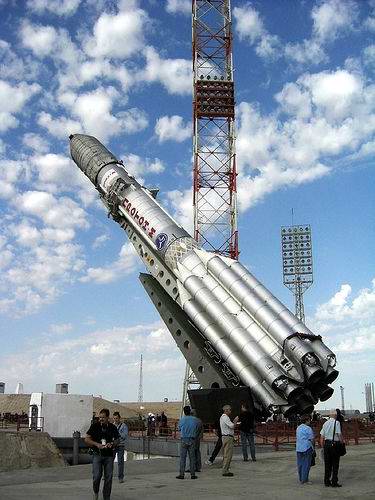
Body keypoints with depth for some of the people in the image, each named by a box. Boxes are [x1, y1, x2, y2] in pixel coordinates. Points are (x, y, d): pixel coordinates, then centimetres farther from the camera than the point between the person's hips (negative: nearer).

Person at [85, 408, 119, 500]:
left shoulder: (113, 427, 3)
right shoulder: (95, 426, -3)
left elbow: (117, 440, 13)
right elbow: (86, 439, -1)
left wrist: (112, 444, -10)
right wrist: (97, 444, -14)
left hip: (109, 455, 2)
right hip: (97, 454, -2)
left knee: (108, 477, 3)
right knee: (96, 476, -11)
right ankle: (96, 492, 18)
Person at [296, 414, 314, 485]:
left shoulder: (298, 428, 12)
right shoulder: (308, 428, -11)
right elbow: (311, 439, -10)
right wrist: (312, 447, 1)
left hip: (298, 448, 7)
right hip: (307, 448, -7)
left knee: (300, 464, 11)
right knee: (306, 464, -1)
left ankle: (301, 479, 18)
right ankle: (304, 480, 0)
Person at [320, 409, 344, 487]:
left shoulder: (325, 423, 9)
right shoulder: (337, 423, -8)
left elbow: (322, 437, 10)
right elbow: (339, 434, -15)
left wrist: (323, 447, 16)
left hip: (326, 444, 5)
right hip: (334, 444, -5)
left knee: (327, 464, 11)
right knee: (335, 464, 3)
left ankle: (327, 482, 15)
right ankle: (334, 482, 3)